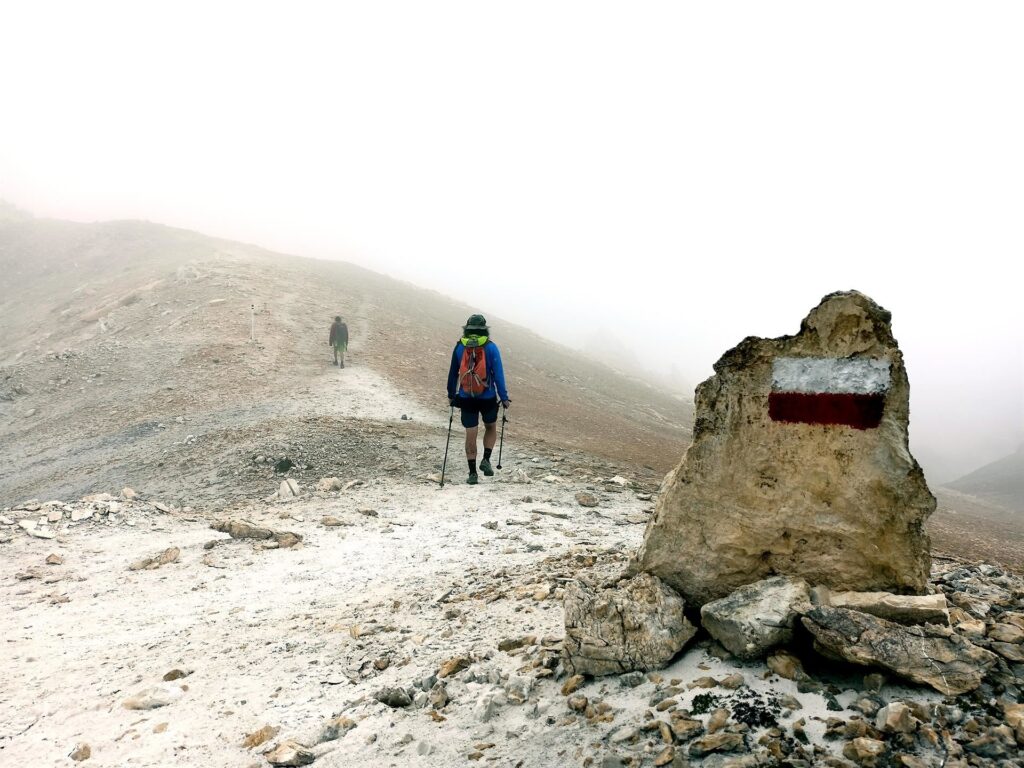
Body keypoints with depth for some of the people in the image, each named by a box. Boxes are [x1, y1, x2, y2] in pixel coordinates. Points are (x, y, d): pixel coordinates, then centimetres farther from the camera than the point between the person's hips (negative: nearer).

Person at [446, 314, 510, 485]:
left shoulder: (459, 347, 2)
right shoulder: (490, 347, -6)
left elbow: (453, 373, 8)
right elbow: (498, 374, -7)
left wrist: (451, 395, 18)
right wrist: (504, 397, -3)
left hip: (466, 398, 1)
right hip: (488, 398, -1)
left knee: (471, 434, 6)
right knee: (491, 428, 21)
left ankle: (472, 473, 8)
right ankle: (486, 460, 6)